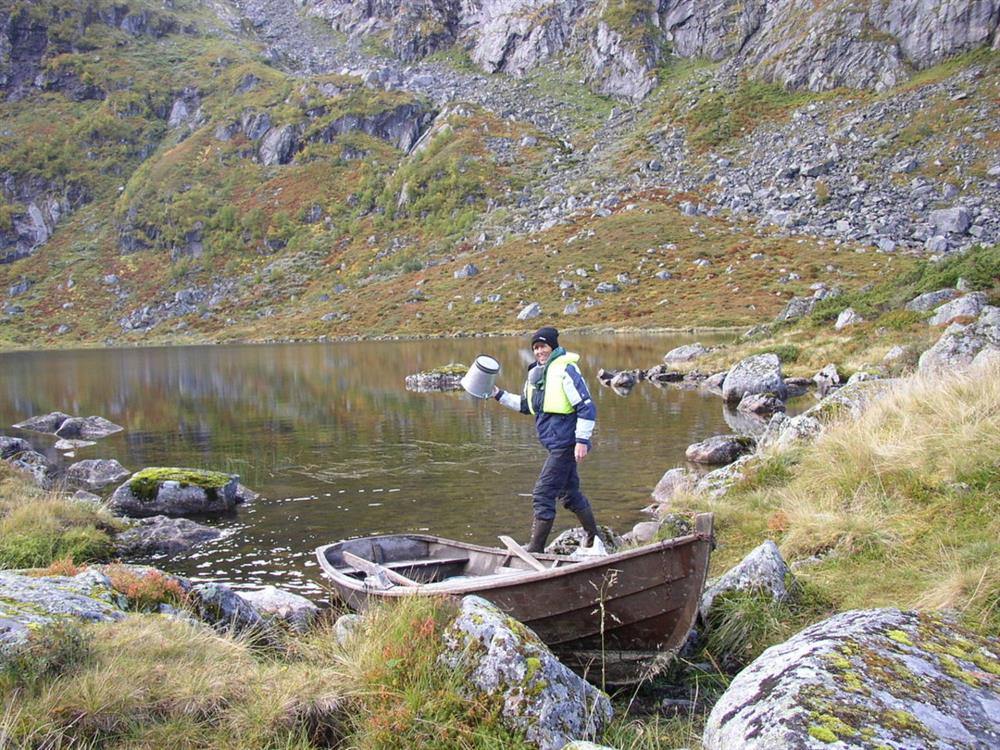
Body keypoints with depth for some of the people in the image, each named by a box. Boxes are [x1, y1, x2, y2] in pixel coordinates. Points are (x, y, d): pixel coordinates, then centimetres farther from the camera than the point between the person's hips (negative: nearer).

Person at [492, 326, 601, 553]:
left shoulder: (566, 370, -14)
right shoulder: (535, 373, 11)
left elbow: (587, 406, -17)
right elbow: (525, 405, 24)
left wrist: (582, 440, -20)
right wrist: (499, 395, 16)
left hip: (564, 444, -9)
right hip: (555, 443, 9)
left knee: (542, 495, -8)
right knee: (570, 493, 19)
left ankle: (535, 549, 0)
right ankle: (594, 538, 34)